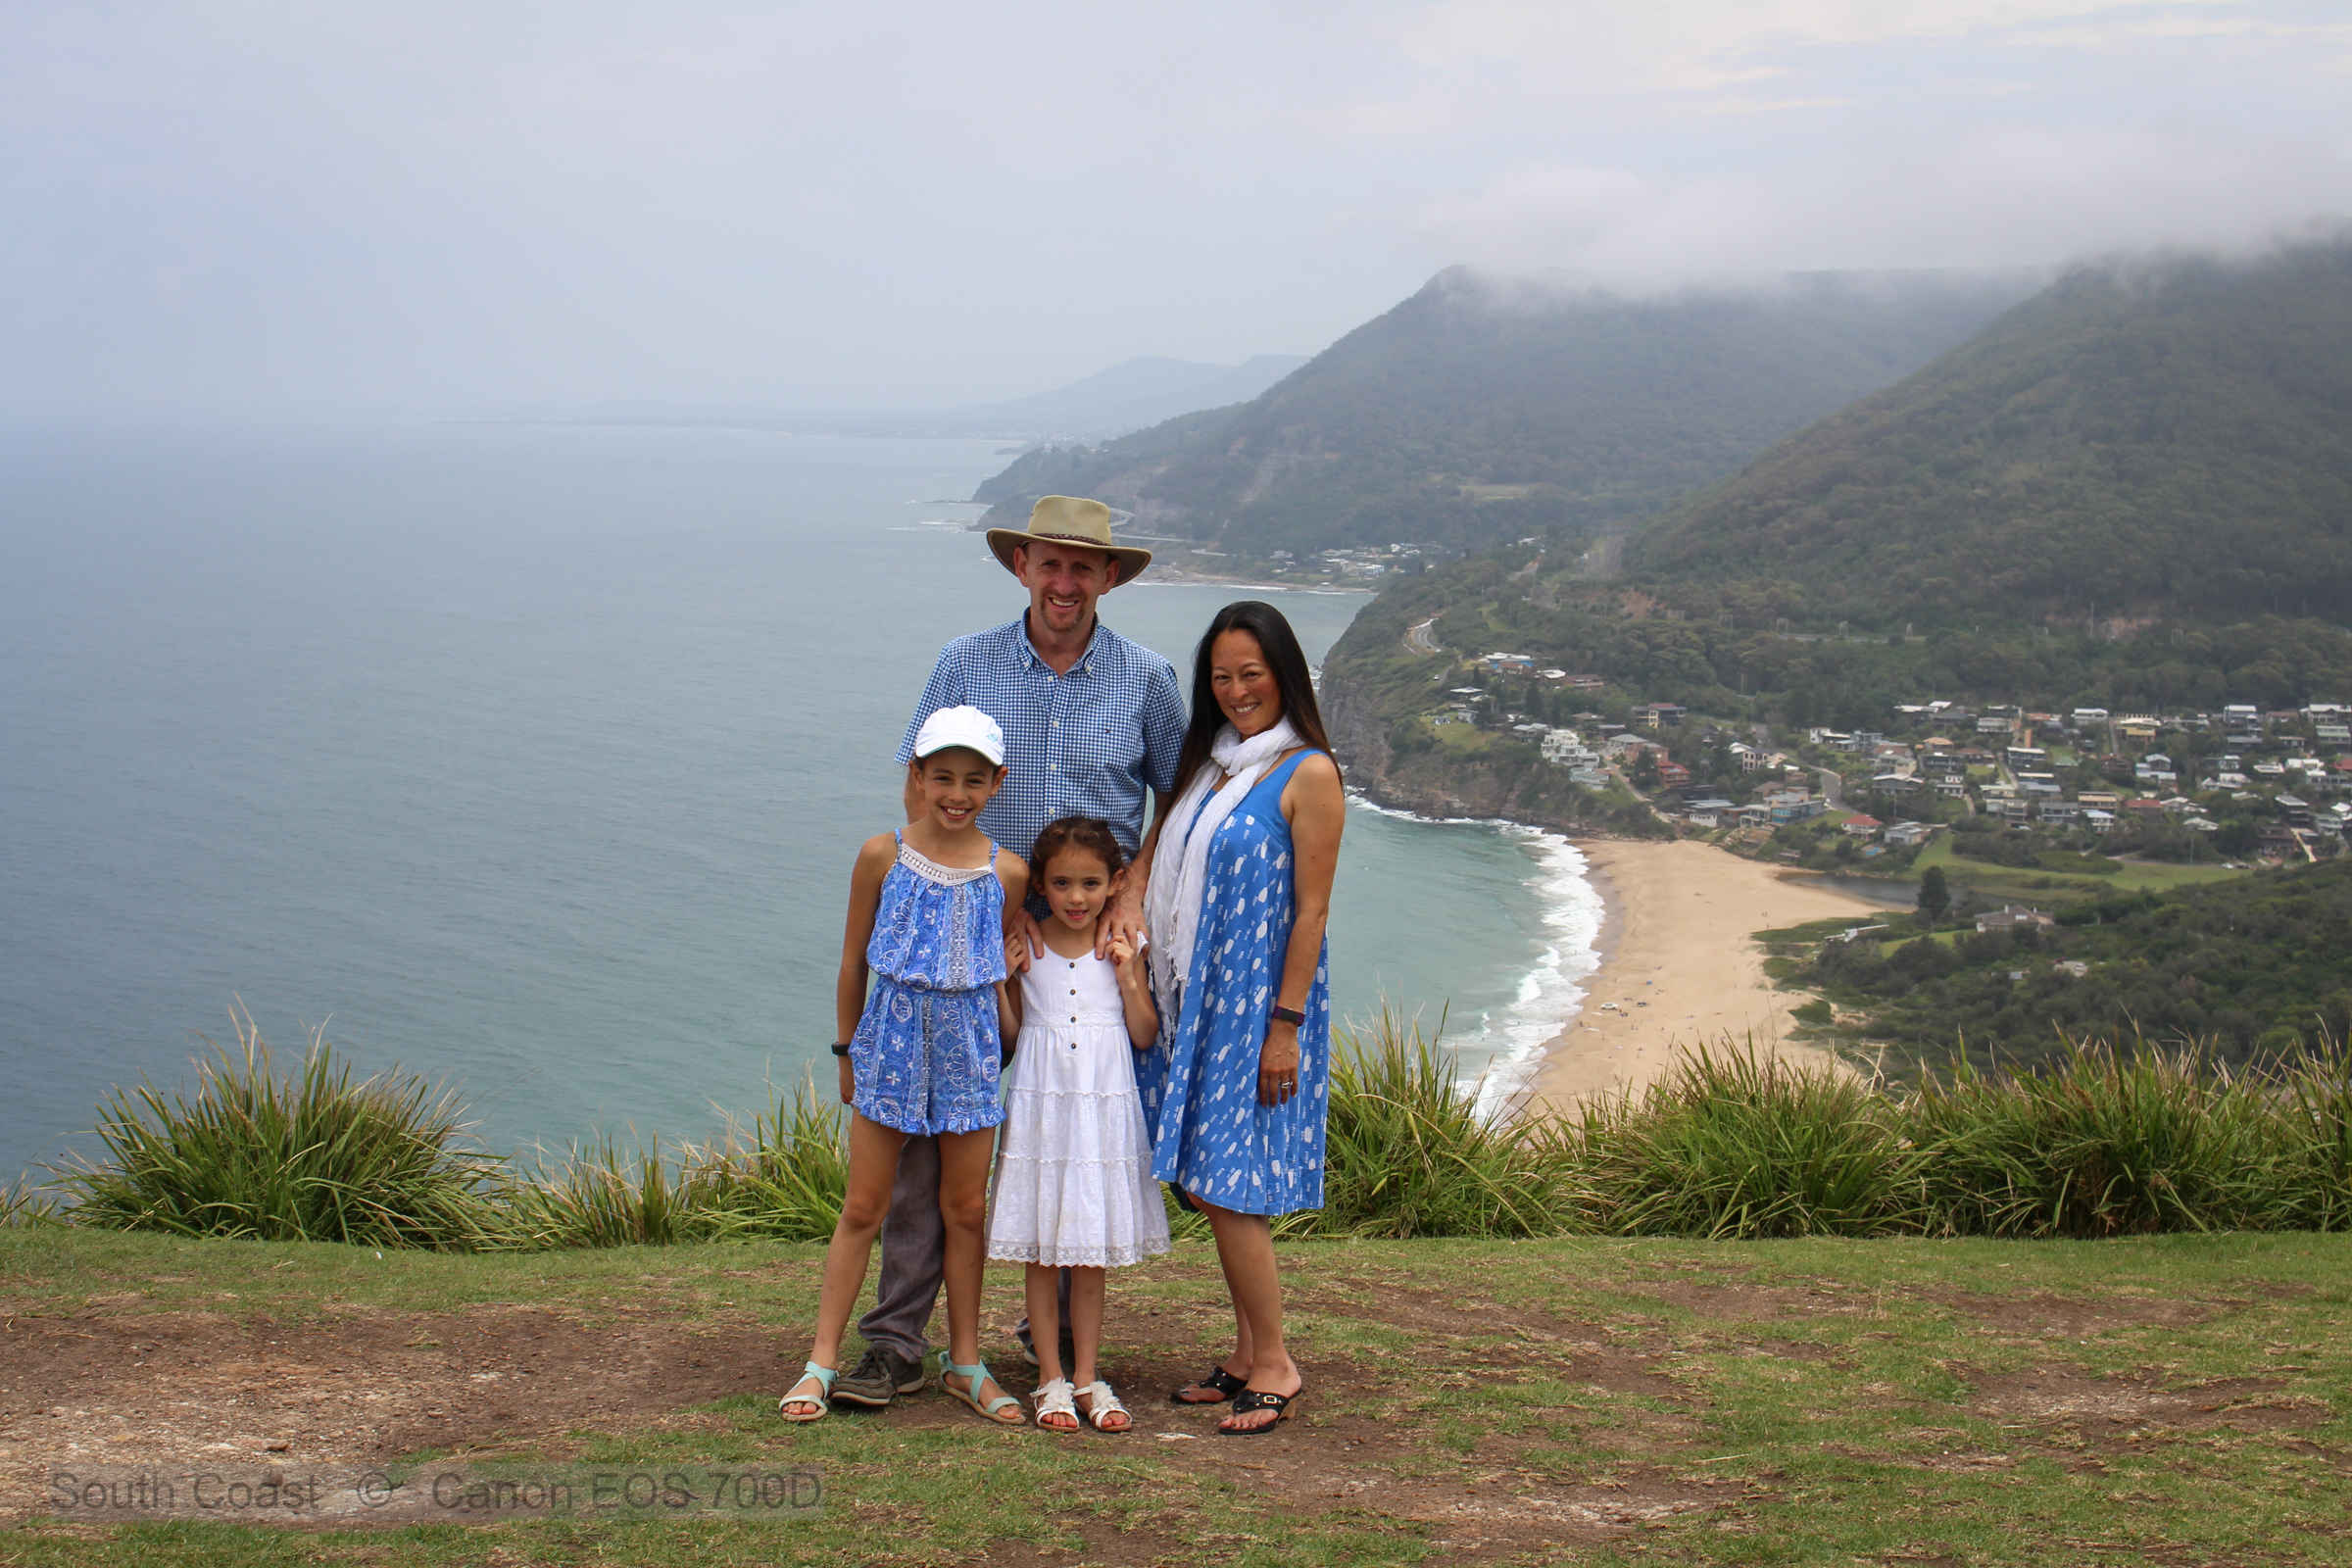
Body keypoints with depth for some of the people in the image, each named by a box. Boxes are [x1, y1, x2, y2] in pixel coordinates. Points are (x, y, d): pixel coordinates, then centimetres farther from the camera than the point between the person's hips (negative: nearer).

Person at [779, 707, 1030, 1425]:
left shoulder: (1007, 873, -1)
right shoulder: (883, 855, -4)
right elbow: (853, 961, 4)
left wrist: (1011, 1050, 9)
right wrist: (848, 1050, 8)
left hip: (969, 1048, 1)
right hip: (892, 1041, -1)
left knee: (967, 1210, 9)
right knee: (863, 1208, 3)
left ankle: (965, 1361, 22)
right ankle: (822, 1362, 10)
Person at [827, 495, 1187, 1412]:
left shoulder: (1145, 679, 3)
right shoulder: (965, 665, 2)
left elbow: (1181, 802, 11)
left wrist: (1133, 891, -5)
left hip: (1095, 947, 1)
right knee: (926, 1130, -7)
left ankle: (1063, 1336, 22)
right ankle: (895, 1343, -2)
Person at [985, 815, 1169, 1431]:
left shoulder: (1122, 947, 3)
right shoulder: (1025, 946, 2)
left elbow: (1145, 1035, 4)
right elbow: (1010, 1032, 5)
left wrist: (1128, 980, -9)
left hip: (1103, 1106, 0)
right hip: (1040, 1103, 0)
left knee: (1091, 1254, 6)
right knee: (1041, 1253, 3)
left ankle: (1086, 1378, 15)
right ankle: (1051, 1380, 12)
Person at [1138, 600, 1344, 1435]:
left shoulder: (1308, 774, -9)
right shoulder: (1208, 762, 12)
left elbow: (1312, 910, -12)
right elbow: (1156, 852, 18)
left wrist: (1284, 1026, -15)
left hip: (1260, 999, -7)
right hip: (1198, 997, 7)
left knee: (1227, 1183, -9)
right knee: (1211, 1182, 9)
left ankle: (1274, 1366, 3)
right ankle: (1246, 1355, 19)